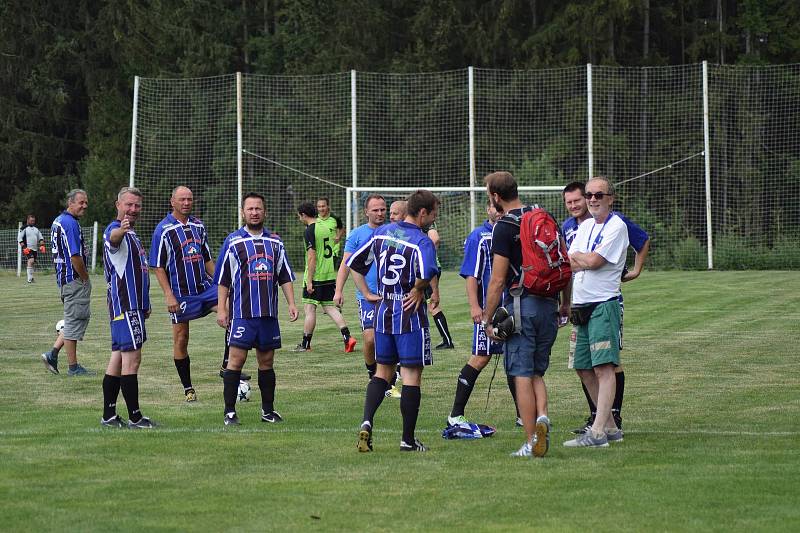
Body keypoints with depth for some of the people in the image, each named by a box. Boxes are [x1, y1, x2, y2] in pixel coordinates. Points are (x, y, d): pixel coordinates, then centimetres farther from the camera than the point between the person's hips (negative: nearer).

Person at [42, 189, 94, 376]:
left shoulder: (58, 221, 15)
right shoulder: (71, 223, -17)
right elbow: (75, 256, -23)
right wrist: (85, 277, -11)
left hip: (64, 278, 10)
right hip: (75, 279, -10)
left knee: (82, 317, 17)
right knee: (74, 320, -3)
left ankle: (53, 355, 12)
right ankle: (73, 367, 2)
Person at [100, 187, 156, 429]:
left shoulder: (131, 234, 20)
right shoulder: (115, 231, -11)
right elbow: (113, 238, -38)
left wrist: (144, 304, 30)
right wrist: (120, 230, -62)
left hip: (132, 306, 10)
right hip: (125, 307, -10)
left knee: (118, 359, 10)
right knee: (132, 359, -9)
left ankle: (109, 415, 13)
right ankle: (135, 417, -8)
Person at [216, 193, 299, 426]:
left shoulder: (274, 242, 12)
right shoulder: (233, 242, 0)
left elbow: (285, 277, 16)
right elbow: (223, 279, 0)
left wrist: (291, 303, 6)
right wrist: (221, 309, -5)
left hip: (268, 313, 4)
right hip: (241, 313, -4)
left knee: (267, 361, 9)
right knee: (237, 359, -8)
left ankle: (268, 410, 17)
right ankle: (229, 411, -4)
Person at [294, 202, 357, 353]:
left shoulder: (309, 232, -13)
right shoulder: (327, 228, 11)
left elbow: (312, 257, -18)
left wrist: (309, 281, -16)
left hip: (315, 277, -7)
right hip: (330, 275, 7)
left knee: (309, 309, 1)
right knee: (330, 308, 9)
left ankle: (305, 344, 7)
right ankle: (347, 337, -4)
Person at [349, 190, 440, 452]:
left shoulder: (382, 232, 7)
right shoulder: (422, 241, -14)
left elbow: (354, 262, 13)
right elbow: (426, 273, -34)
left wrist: (367, 293, 13)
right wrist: (418, 290, -14)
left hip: (383, 312, 6)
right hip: (410, 315, -6)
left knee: (383, 371, 17)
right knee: (411, 375, 2)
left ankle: (367, 422, -3)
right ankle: (408, 439, 6)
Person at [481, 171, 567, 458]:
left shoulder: (504, 228, -10)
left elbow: (498, 280, -12)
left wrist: (487, 319, -5)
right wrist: (565, 304, 23)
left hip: (520, 305, -6)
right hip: (548, 305, 6)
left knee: (522, 375, -1)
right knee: (537, 372, 17)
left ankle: (531, 442, -2)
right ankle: (542, 416, -9)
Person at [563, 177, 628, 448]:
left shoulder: (616, 227, -8)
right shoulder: (584, 226, 16)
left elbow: (593, 261, -16)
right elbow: (570, 264, 9)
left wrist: (577, 256, 2)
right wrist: (587, 260, -9)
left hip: (604, 304, -9)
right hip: (581, 305, 9)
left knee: (603, 367, -14)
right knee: (584, 369, 11)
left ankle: (598, 432, -20)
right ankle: (610, 426, 20)